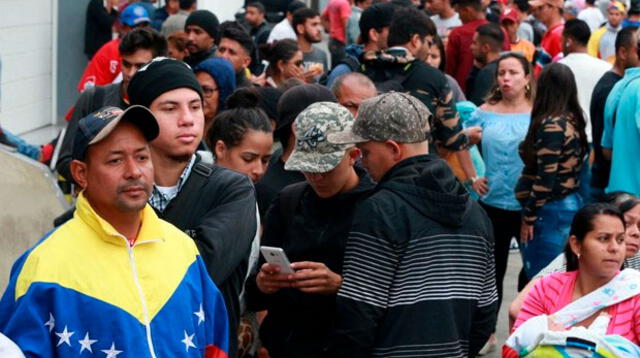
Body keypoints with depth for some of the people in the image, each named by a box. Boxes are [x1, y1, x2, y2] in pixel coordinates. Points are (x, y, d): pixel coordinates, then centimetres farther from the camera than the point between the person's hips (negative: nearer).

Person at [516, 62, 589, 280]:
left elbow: (546, 178, -19)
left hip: (551, 210, -9)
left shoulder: (551, 125, -16)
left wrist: (529, 217, -12)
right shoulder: (572, 121, 10)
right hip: (571, 203, 9)